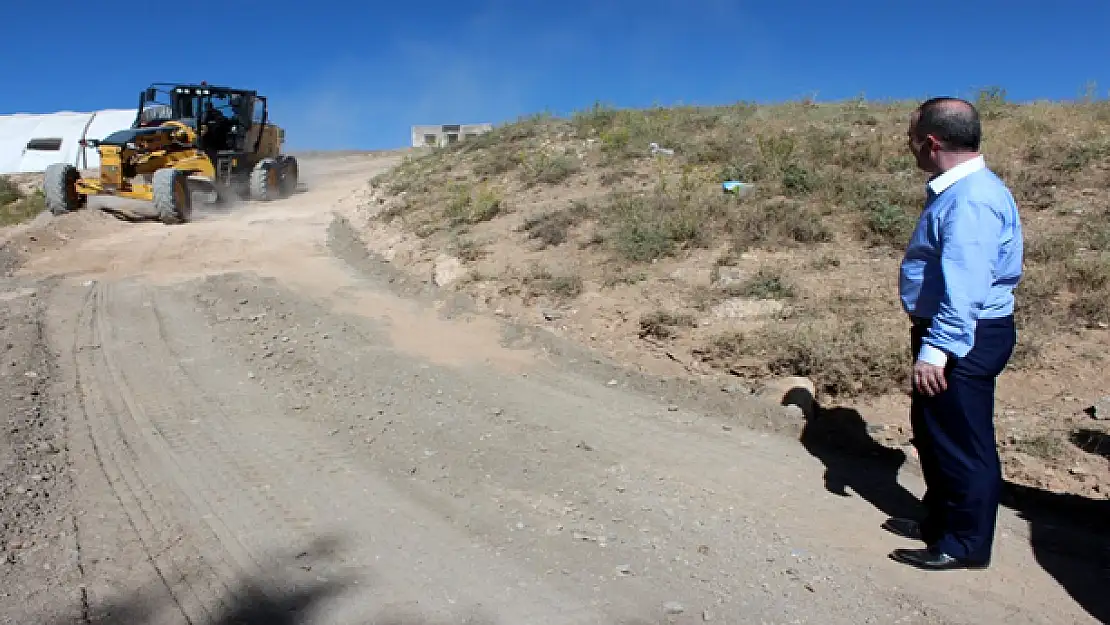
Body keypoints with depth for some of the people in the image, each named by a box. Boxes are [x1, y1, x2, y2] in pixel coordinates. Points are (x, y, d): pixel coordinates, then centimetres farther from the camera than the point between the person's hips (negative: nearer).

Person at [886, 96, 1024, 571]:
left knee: (961, 442, 3)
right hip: (946, 333, 11)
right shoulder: (956, 190, 11)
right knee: (932, 430, 21)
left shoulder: (971, 199, -23)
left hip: (964, 339, -11)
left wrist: (936, 348, -32)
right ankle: (940, 520, 37)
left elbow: (965, 287, -30)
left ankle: (966, 544, 19)